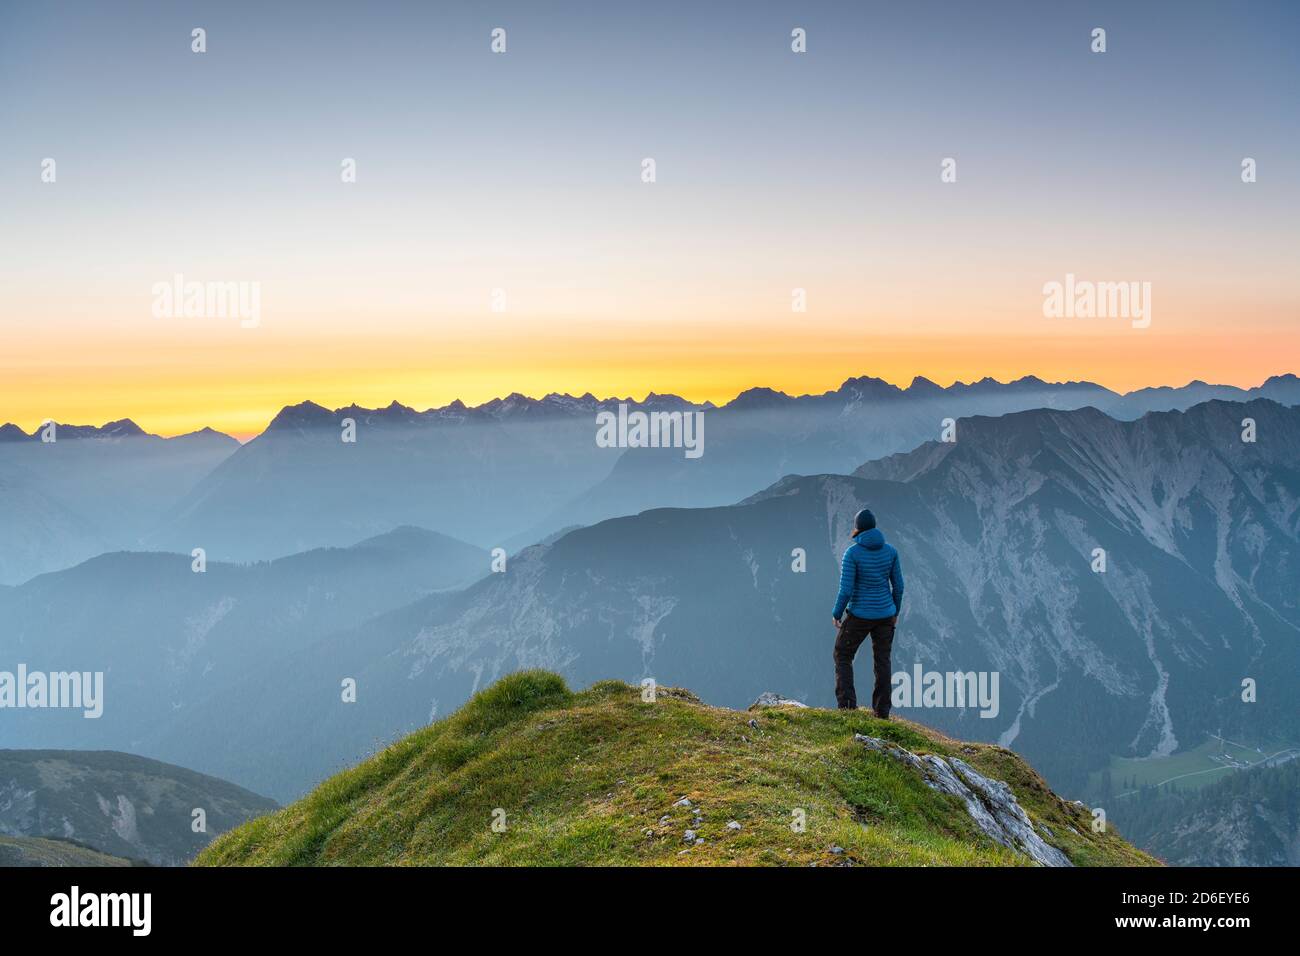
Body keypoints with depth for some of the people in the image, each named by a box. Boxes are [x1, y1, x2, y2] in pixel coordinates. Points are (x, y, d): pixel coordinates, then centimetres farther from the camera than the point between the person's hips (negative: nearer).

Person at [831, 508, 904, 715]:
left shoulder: (852, 552, -17)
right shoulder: (890, 550, -3)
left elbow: (846, 589, -18)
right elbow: (898, 586, 3)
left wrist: (837, 615, -3)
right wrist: (896, 611, 17)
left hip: (860, 614, -4)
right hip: (885, 613, 4)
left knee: (843, 655, 13)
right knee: (882, 661, 15)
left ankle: (847, 703, 1)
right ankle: (882, 710, 16)